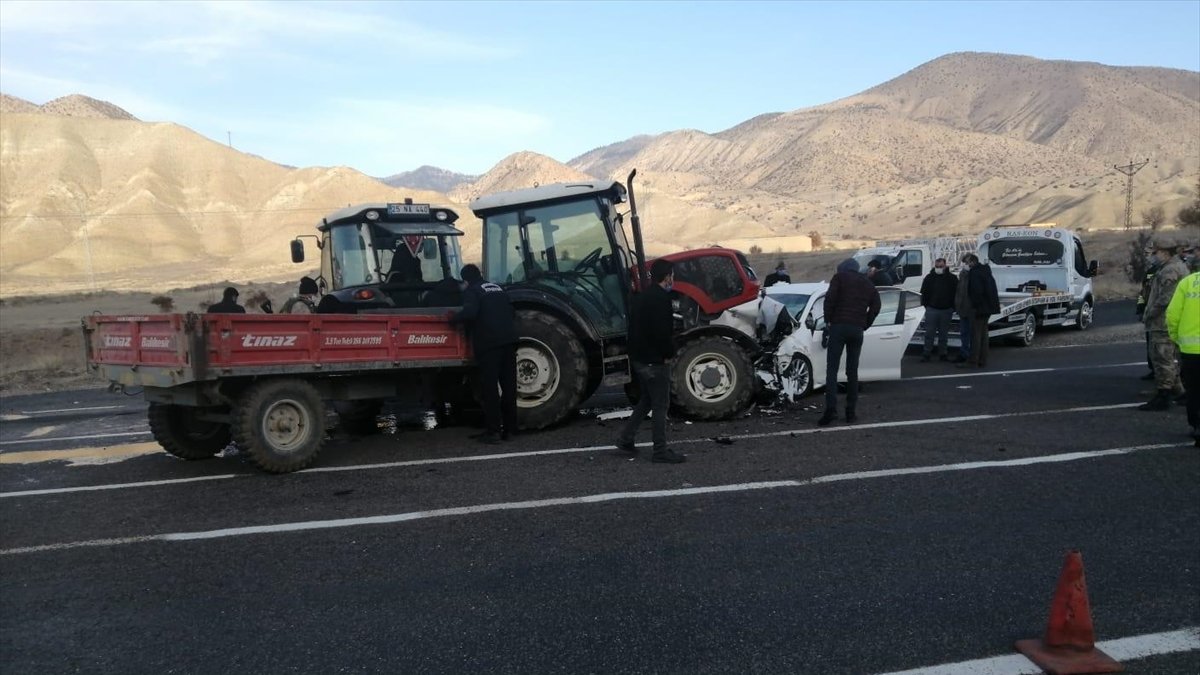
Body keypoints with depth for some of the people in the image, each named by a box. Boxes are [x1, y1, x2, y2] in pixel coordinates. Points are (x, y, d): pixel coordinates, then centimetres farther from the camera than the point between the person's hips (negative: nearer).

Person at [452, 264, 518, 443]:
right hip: (509, 341, 6)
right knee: (508, 385, 10)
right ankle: (509, 428, 15)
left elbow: (469, 312, -18)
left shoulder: (471, 291, 0)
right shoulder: (497, 289, 20)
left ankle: (494, 430, -3)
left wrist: (453, 318, -2)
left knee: (489, 388, -1)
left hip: (489, 344, -6)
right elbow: (512, 313, 23)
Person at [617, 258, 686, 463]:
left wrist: (635, 352, 16)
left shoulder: (642, 297, 12)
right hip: (656, 361, -9)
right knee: (660, 406, -1)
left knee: (646, 400, 21)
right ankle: (660, 451, 5)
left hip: (639, 358, 9)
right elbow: (664, 331, -23)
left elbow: (634, 327, 17)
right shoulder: (661, 299, -18)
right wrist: (668, 354, -10)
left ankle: (625, 439, 20)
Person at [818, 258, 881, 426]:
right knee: (852, 371, 10)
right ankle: (851, 412, 7)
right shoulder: (868, 285, 19)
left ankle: (831, 408, -19)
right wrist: (865, 325, 16)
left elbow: (830, 298, -8)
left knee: (832, 370, -6)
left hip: (838, 326, -4)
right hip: (857, 330, 4)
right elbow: (875, 307, 12)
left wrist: (828, 319, 1)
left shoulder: (839, 277, 5)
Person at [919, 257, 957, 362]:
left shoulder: (951, 278, 3)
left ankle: (942, 353, 16)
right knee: (929, 333, -2)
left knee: (944, 334, 8)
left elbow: (956, 293, 6)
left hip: (946, 310, 1)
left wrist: (952, 307, 0)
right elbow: (924, 293, 7)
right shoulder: (929, 278, 4)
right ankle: (926, 353, 3)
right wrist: (926, 305, 0)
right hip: (932, 309, -1)